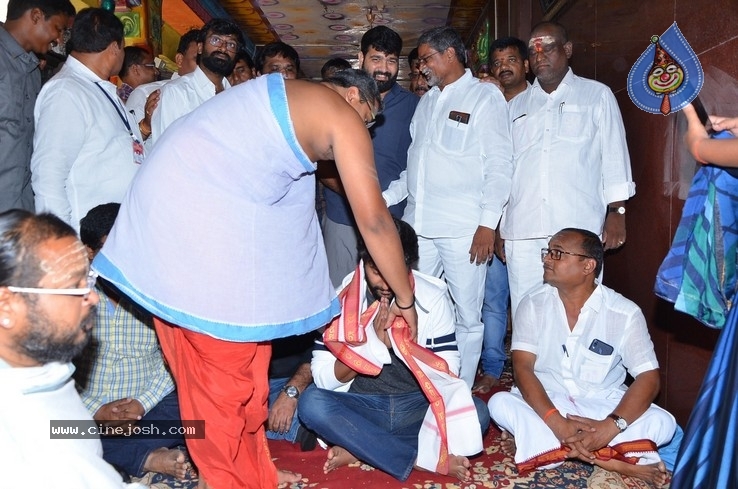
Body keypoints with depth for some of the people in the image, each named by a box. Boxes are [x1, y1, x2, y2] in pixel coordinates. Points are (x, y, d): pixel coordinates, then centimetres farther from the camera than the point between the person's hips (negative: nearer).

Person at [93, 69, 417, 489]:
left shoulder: (281, 94, 26)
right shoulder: (342, 114, 0)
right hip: (207, 233, -10)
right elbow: (374, 219, -2)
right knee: (223, 377, 4)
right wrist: (406, 299, 9)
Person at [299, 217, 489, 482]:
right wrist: (374, 340, -22)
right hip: (360, 408, 0)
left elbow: (449, 373, -8)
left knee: (477, 413, -26)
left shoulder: (433, 298, -6)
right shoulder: (341, 298, -7)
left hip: (417, 406, 1)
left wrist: (400, 340, -22)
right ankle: (425, 458, -25)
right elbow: (324, 378, -9)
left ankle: (359, 449, -22)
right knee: (311, 403, -29)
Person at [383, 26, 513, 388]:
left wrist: (488, 223, -13)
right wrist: (385, 198, 13)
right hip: (419, 225, 6)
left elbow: (499, 164, -6)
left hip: (463, 229, -6)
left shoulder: (485, 97, 1)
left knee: (467, 314, 2)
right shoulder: (427, 100, 20)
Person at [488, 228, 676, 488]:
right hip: (547, 403, 0)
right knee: (500, 403, -29)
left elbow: (649, 378, -15)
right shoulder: (533, 304, -6)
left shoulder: (625, 313, -10)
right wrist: (556, 423, -29)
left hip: (604, 405, 0)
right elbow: (522, 367, -14)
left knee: (662, 423, -26)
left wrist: (611, 426, -32)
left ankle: (534, 442, -28)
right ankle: (612, 460, -29)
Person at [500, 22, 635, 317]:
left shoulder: (597, 96, 12)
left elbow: (614, 155, 7)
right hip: (522, 231, 3)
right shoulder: (516, 105, 20)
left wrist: (617, 212, -2)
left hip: (578, 228, -3)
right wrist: (498, 224, 14)